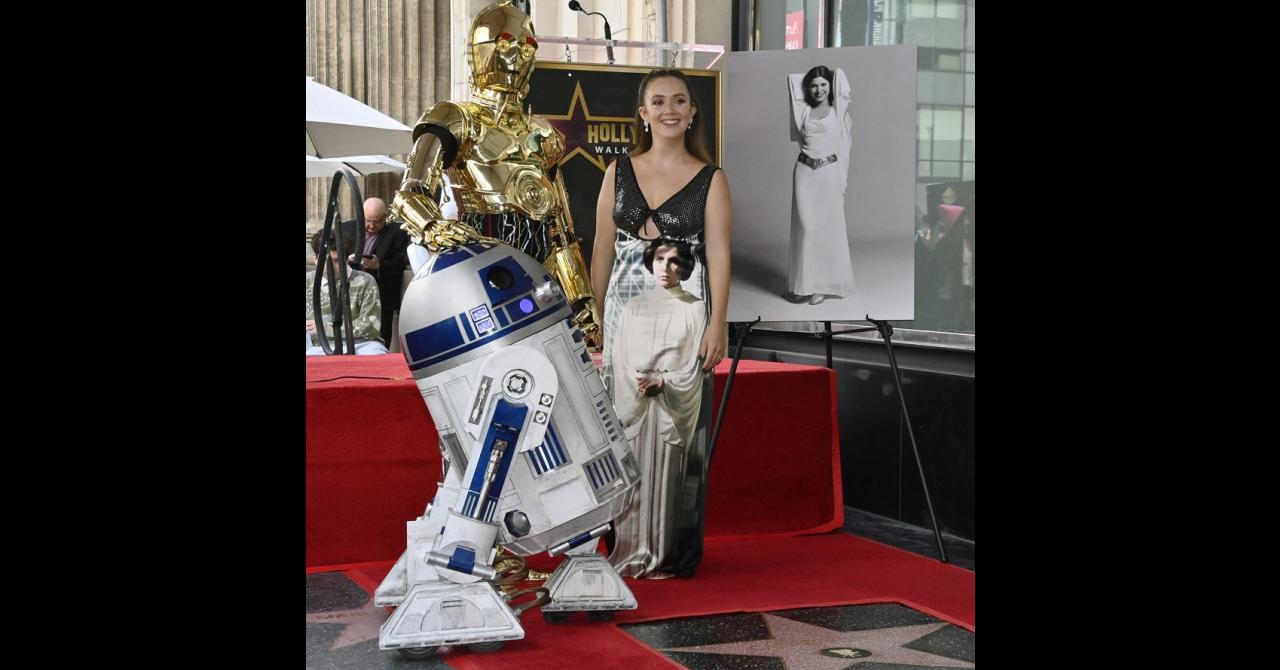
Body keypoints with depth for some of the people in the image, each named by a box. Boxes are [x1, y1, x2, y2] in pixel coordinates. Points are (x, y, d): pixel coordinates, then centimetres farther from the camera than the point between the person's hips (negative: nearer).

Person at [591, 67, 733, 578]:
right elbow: (603, 249, 12)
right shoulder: (619, 172, 11)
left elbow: (719, 255, -3)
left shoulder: (710, 179, 4)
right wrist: (595, 315, 8)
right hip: (625, 311, 3)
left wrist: (717, 324, -13)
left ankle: (682, 546, 6)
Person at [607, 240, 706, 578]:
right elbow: (618, 357, 7)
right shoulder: (633, 307, 12)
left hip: (671, 405, -2)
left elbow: (696, 362, -1)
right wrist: (635, 382, -11)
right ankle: (630, 555, 3)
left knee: (664, 478, -3)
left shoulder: (694, 308, 5)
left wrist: (661, 381, -15)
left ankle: (658, 557, 1)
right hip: (633, 402, 2)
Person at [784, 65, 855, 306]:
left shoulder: (837, 110, 3)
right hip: (805, 172, 2)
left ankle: (822, 284, 8)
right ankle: (804, 283, 8)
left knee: (828, 227, 2)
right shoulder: (803, 110, 8)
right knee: (805, 227, 2)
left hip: (829, 172, -2)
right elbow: (792, 79, 12)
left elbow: (839, 75, -4)